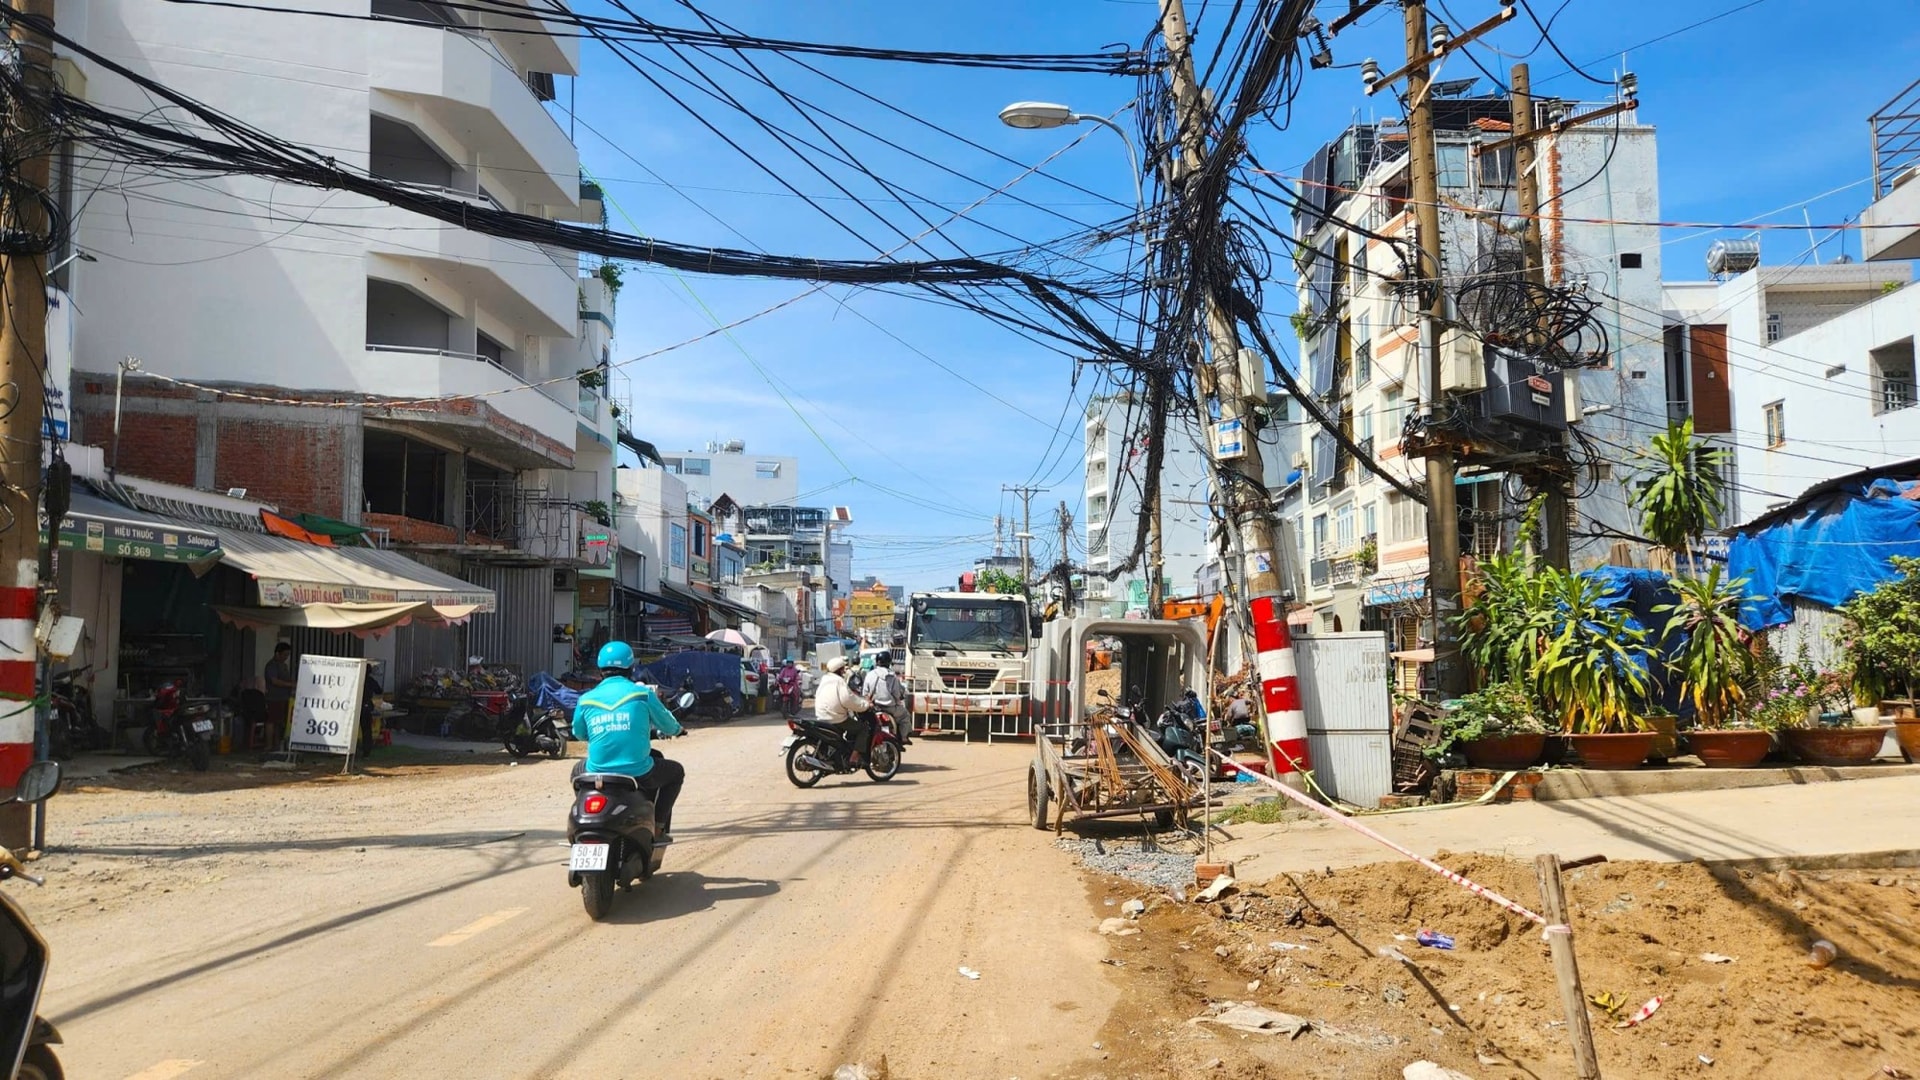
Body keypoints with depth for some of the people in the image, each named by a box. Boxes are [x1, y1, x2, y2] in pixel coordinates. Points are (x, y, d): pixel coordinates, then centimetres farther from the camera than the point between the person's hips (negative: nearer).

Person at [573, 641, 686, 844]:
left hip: (597, 774, 3)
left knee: (578, 771, 37)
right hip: (638, 773, -3)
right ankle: (658, 828, 19)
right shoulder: (642, 693, -4)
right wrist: (679, 729, 33)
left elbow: (578, 733, 18)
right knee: (676, 772, 26)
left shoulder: (586, 699, 2)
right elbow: (667, 725, 8)